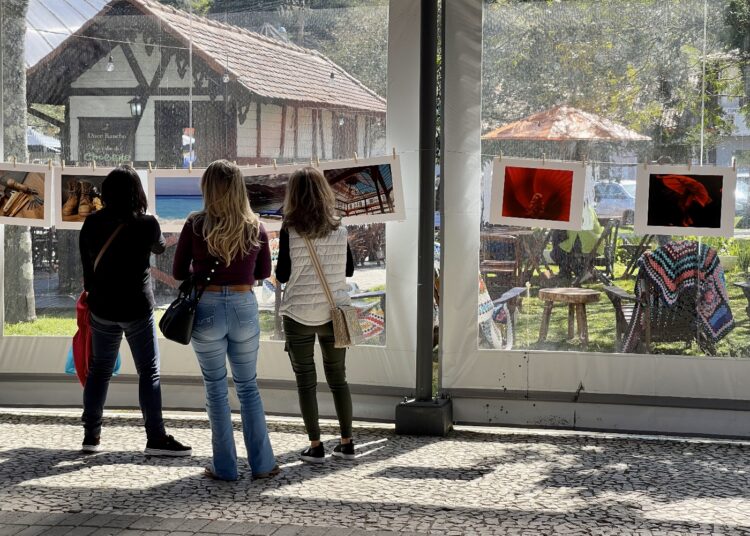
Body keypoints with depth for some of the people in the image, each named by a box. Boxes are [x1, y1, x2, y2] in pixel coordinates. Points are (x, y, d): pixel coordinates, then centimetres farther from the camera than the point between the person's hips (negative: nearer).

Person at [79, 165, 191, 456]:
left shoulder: (91, 223, -3)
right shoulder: (146, 224, -12)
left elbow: (86, 266, 4)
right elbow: (160, 249, 9)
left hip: (101, 309, 4)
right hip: (137, 310, -4)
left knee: (99, 369, 15)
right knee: (149, 372, 3)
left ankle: (91, 435, 19)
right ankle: (156, 438, 2)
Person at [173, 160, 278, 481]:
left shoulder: (196, 226, -8)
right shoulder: (255, 228, -1)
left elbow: (178, 273, 1)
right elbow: (263, 272, 12)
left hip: (207, 310, -2)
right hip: (244, 309, 2)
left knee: (216, 390, 10)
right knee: (248, 387, 16)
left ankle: (225, 467, 14)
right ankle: (262, 464, 15)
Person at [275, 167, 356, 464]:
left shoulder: (290, 229, -10)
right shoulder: (338, 228, -1)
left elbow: (282, 275, -8)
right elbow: (349, 269, 7)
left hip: (299, 315, -3)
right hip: (334, 312, 3)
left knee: (305, 379, 6)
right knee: (338, 376, 14)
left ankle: (315, 445, 5)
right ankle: (347, 442, 17)